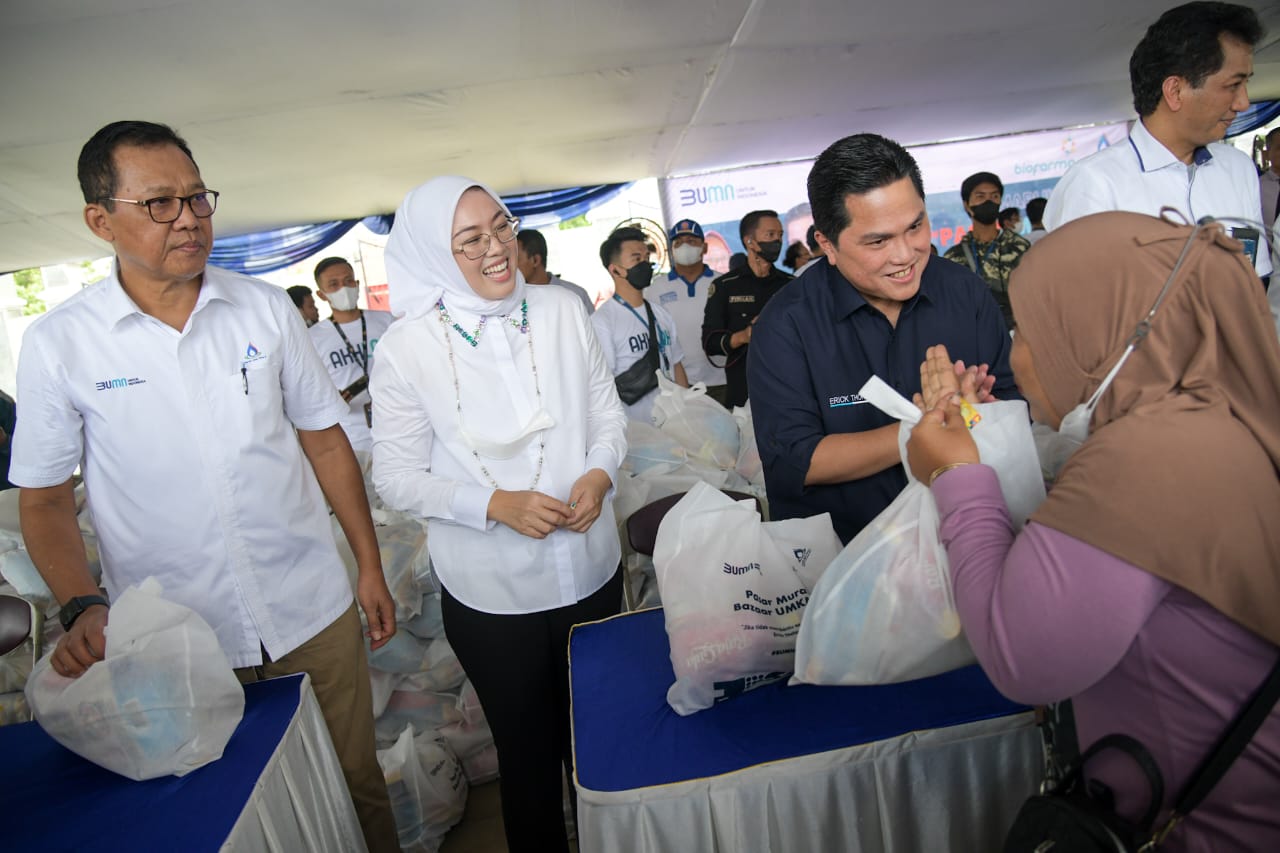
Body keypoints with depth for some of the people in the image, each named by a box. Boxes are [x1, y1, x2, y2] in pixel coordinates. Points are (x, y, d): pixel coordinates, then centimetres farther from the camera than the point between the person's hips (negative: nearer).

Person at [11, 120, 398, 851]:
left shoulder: (267, 308, -1)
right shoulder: (58, 343, -4)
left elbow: (325, 441, 3)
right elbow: (44, 498, 3)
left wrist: (370, 566, 3)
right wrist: (82, 608, -13)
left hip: (314, 615, 1)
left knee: (355, 787, 16)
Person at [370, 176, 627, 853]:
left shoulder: (561, 310, -2)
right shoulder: (407, 348, -12)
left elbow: (607, 411, 6)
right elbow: (396, 476, -8)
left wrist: (599, 473, -14)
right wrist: (496, 505, -21)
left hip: (592, 568, 4)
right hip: (491, 591, -3)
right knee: (527, 748, 18)